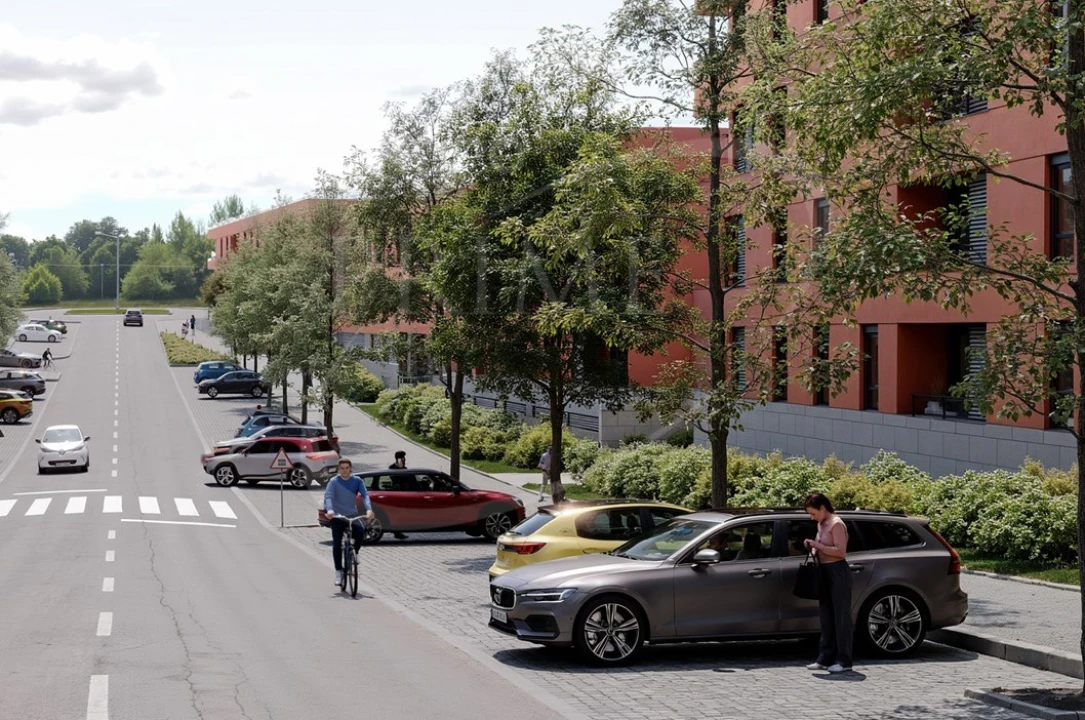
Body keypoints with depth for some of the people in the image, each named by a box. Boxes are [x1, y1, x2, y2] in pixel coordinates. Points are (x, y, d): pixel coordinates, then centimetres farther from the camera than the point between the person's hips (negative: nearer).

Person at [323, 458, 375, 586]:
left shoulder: (357, 481, 1)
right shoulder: (334, 482, -5)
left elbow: (365, 495, -10)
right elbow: (328, 496, -19)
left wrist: (369, 509, -29)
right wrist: (329, 510, -39)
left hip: (352, 515, 1)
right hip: (337, 517, -1)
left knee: (360, 531, -27)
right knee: (337, 543, -11)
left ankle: (354, 554, -1)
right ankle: (338, 572, 0)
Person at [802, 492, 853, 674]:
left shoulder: (836, 524, -12)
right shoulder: (821, 524, 14)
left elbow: (840, 551, -21)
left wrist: (817, 545, -20)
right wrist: (813, 548, 5)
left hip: (837, 572, -9)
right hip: (824, 572, 9)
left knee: (841, 617, -5)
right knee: (826, 617, 10)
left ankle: (844, 662, -2)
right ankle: (825, 659, 15)